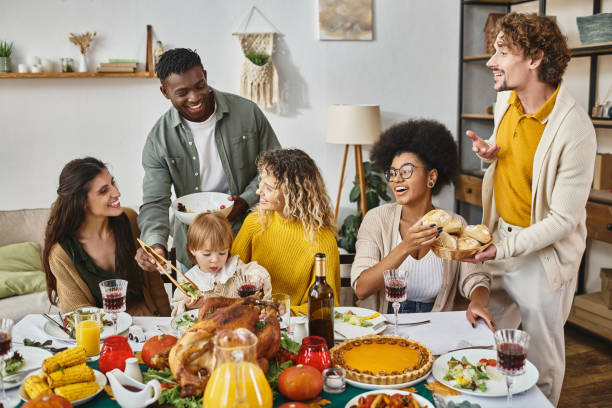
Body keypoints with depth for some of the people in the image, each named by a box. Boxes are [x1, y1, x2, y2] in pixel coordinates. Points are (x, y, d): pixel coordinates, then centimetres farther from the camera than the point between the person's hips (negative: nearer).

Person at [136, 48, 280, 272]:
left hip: (249, 238, 0)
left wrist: (247, 200, -16)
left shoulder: (247, 112, -9)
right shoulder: (158, 139, -9)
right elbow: (154, 203, -12)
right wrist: (155, 244, -33)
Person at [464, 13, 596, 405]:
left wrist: (504, 248, -26)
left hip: (542, 252, -7)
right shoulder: (506, 100, -2)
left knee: (541, 352, 9)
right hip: (500, 237, 7)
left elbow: (564, 219, -21)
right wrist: (490, 153, -4)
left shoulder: (574, 130, -26)